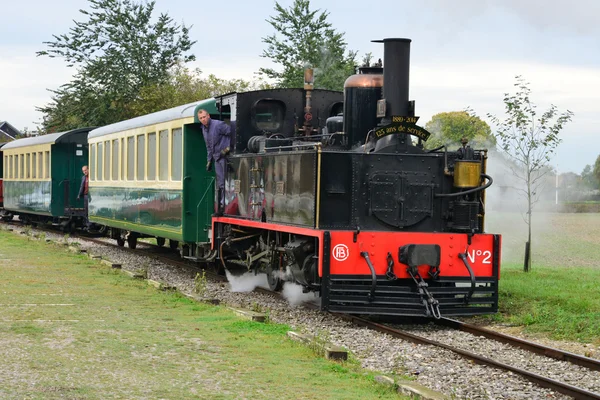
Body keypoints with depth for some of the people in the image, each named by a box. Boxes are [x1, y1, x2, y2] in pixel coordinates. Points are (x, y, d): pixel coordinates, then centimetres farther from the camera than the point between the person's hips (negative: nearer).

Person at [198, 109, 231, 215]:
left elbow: (231, 133, -14)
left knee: (224, 182, -10)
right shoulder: (204, 129, 15)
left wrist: (228, 148, -16)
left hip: (224, 156, -8)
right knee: (220, 184, 10)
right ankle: (221, 206, 13)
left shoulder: (218, 125, -12)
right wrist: (209, 160, 21)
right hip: (217, 158, 8)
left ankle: (225, 205, -9)